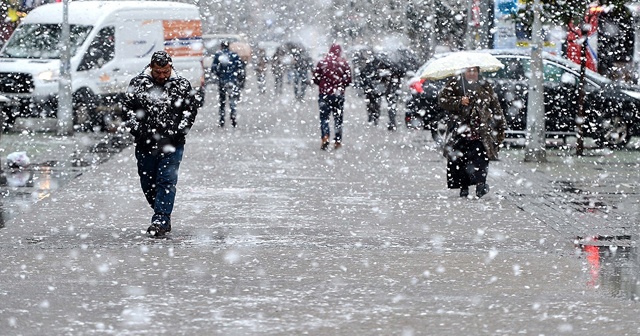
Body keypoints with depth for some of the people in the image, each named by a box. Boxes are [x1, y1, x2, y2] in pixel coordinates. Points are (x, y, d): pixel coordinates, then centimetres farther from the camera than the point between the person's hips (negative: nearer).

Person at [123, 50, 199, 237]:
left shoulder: (181, 85, 1)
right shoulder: (137, 84, 1)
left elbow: (192, 108, 7)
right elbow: (128, 108, 8)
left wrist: (180, 130, -3)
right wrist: (136, 128, -4)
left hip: (172, 145, -2)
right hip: (145, 143, 2)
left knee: (167, 181, -9)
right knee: (148, 183, 9)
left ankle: (160, 220, -10)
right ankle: (164, 216, 25)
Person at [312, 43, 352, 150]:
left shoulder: (322, 62, -4)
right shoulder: (344, 63, -3)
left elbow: (315, 78, -2)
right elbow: (348, 80, -1)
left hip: (324, 93, -1)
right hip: (339, 94, 1)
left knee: (324, 117, 4)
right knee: (338, 118, 12)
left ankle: (325, 137, -17)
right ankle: (338, 140, 12)